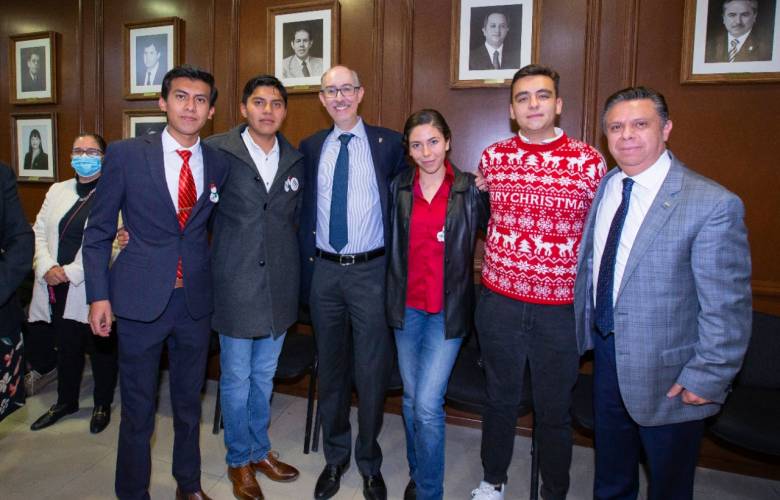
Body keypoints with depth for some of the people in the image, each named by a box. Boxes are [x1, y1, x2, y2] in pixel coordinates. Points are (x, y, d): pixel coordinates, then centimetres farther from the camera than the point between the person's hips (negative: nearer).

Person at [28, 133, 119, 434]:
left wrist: (71, 271, -17)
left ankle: (103, 405, 28)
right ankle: (66, 401, 38)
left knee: (101, 350, 9)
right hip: (57, 289, 6)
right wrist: (47, 268, -7)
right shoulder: (58, 191, 12)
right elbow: (38, 232, 9)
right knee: (66, 347, 19)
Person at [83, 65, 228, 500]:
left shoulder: (219, 164, 2)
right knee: (138, 407, 10)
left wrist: (214, 279, 5)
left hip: (196, 301, 3)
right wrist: (99, 294, -5)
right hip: (140, 298, -2)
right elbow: (98, 231, -1)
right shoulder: (125, 155, -5)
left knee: (190, 401, 18)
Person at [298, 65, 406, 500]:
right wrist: (305, 271, 7)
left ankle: (370, 463, 27)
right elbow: (305, 212, 11)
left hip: (371, 271, -3)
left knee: (372, 372, 5)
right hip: (324, 270, 3)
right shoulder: (311, 147, 8)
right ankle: (335, 457, 35)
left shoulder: (389, 143, -1)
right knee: (331, 370, 15)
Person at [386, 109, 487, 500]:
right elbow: (392, 243, 10)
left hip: (448, 309, -3)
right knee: (411, 398, 15)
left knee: (428, 404, -7)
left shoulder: (469, 190, -5)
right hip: (407, 305, 4)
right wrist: (392, 296, 6)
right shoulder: (399, 188, 4)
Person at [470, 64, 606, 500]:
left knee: (555, 409, 13)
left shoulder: (589, 160, -6)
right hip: (499, 301, 2)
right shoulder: (492, 157, 2)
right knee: (501, 398, 18)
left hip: (562, 306, -2)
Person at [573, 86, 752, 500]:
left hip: (666, 372, -5)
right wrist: (585, 331, 9)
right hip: (606, 353, 6)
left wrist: (707, 377, -16)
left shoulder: (713, 204, -20)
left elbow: (728, 307, -17)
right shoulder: (604, 187, 1)